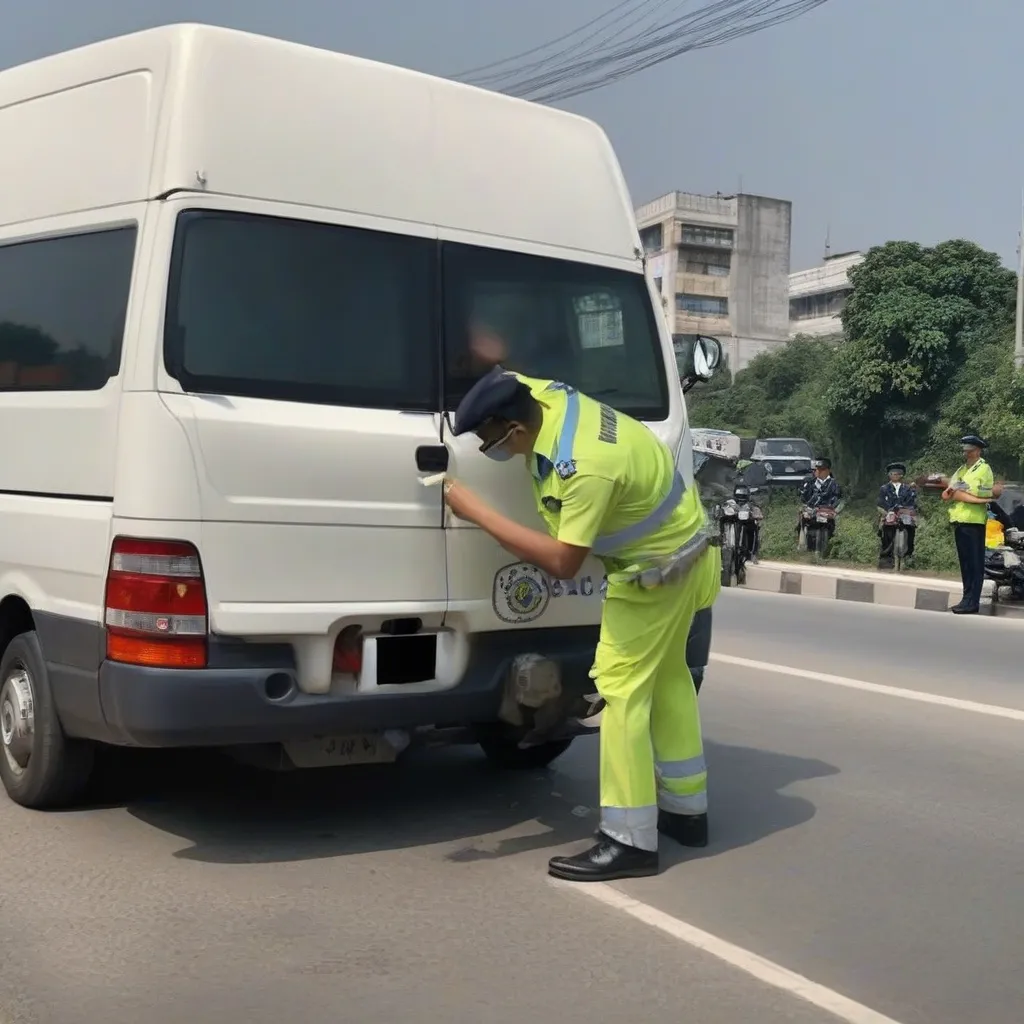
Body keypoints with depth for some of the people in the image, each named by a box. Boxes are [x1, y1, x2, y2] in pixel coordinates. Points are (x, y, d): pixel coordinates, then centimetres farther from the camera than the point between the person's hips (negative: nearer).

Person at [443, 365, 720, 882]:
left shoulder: (585, 467, -37)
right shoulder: (541, 394, -11)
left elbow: (562, 563, -35)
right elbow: (502, 379, 13)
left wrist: (477, 512, -33)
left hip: (659, 569, -10)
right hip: (677, 547, 10)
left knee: (622, 687, -10)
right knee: (665, 677, 18)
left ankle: (630, 840, -7)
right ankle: (686, 811, 30)